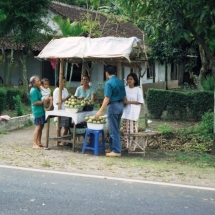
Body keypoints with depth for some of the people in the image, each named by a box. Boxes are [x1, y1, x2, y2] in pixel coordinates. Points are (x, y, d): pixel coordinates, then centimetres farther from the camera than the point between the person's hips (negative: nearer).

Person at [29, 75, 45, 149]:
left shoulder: (38, 89, 13)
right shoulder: (33, 91, -15)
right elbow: (35, 102, -20)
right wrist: (44, 101, -16)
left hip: (41, 110, 9)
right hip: (37, 111, -9)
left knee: (41, 126, 12)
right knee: (38, 127, -9)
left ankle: (39, 142, 20)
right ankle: (35, 144, -7)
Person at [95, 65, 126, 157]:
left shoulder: (109, 83, -14)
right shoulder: (120, 82, 9)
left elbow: (107, 98, -20)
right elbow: (124, 96, 13)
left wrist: (100, 111, -18)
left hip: (113, 106, -8)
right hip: (120, 105, 8)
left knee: (113, 130, -3)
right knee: (115, 129, 16)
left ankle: (116, 151, -2)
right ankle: (112, 148, 22)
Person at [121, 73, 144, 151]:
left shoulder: (138, 89, -6)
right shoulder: (125, 89, 9)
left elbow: (140, 101, -9)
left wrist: (129, 102, -16)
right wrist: (123, 102, -6)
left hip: (133, 112, -5)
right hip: (125, 111, 5)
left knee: (132, 128, -5)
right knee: (125, 128, 8)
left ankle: (132, 146, 2)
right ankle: (125, 144, 19)